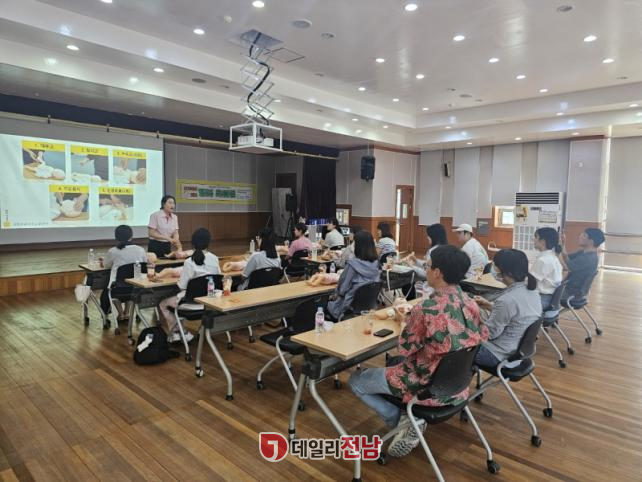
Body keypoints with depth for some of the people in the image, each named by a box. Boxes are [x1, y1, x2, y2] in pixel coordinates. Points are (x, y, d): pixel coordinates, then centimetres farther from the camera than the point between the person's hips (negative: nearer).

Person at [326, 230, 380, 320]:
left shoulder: (353, 264, -22)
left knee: (328, 305, 21)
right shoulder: (375, 264, -4)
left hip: (350, 307, -6)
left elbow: (342, 288, -14)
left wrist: (336, 294, 8)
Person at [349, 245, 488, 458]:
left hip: (428, 386, -7)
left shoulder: (426, 309, -28)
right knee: (395, 362, 30)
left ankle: (403, 420, 5)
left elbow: (406, 349, -14)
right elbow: (481, 338, 10)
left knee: (356, 380, 9)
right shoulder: (470, 303, -7)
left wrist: (408, 321, 4)